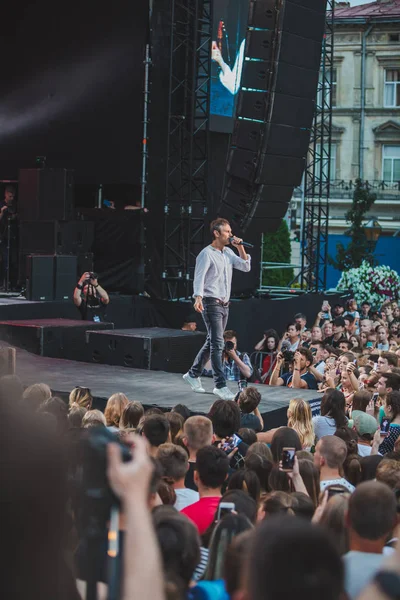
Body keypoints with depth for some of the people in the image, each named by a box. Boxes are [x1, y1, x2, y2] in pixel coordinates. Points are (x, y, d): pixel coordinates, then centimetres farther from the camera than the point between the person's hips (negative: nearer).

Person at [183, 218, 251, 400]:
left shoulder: (228, 252, 13)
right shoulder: (206, 254, -11)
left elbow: (245, 267, 11)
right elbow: (199, 277, -21)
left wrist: (240, 247, 1)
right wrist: (198, 298, -36)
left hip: (224, 304, 8)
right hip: (211, 303, -8)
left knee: (212, 343, 15)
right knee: (217, 344, -11)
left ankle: (193, 374, 29)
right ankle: (220, 386, -11)